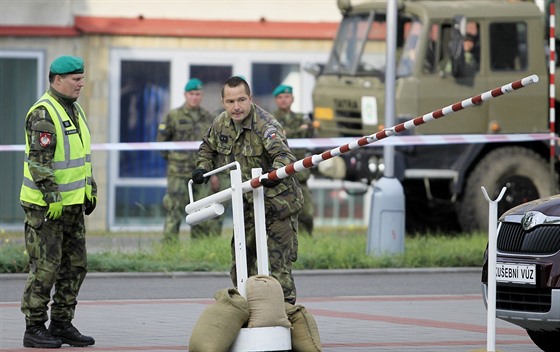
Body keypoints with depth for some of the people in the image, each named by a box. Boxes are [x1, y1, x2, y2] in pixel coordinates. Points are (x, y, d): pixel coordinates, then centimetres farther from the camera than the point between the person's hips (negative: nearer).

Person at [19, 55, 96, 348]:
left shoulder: (73, 110, 15)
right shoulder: (43, 114, -15)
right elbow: (39, 161, -20)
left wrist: (90, 188, 20)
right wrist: (52, 197, -23)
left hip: (73, 203, 9)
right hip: (46, 205, -9)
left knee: (75, 264, 10)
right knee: (45, 267, -6)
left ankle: (61, 324, 18)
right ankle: (34, 329, 1)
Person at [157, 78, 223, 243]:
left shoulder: (207, 117, 12)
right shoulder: (173, 116, 0)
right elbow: (161, 140, 4)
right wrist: (172, 156, 2)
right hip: (179, 173, -4)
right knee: (175, 211, -7)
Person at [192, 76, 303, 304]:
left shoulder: (265, 124, -21)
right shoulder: (221, 123, 2)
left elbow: (284, 154, -35)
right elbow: (208, 148, 22)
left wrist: (276, 171, -56)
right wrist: (203, 168, 3)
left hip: (277, 201, -7)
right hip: (247, 203, 7)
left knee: (279, 261, -9)